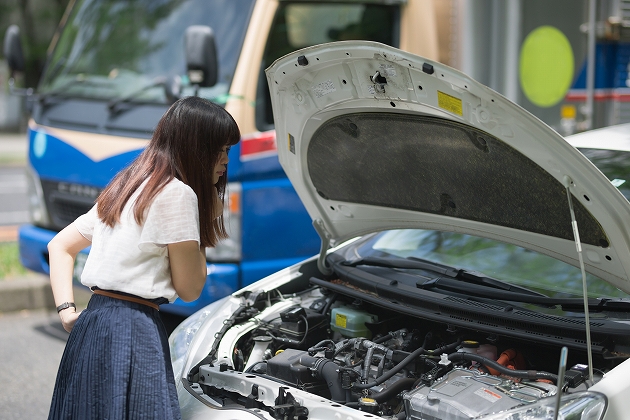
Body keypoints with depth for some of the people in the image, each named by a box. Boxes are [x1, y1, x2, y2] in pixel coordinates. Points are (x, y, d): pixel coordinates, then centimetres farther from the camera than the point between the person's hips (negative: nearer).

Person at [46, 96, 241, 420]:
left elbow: (59, 246, 20)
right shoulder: (178, 193, -10)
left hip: (91, 326, 9)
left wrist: (66, 310, 9)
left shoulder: (125, 187, 18)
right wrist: (203, 222, 4)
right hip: (132, 334, -9)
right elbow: (189, 289, -6)